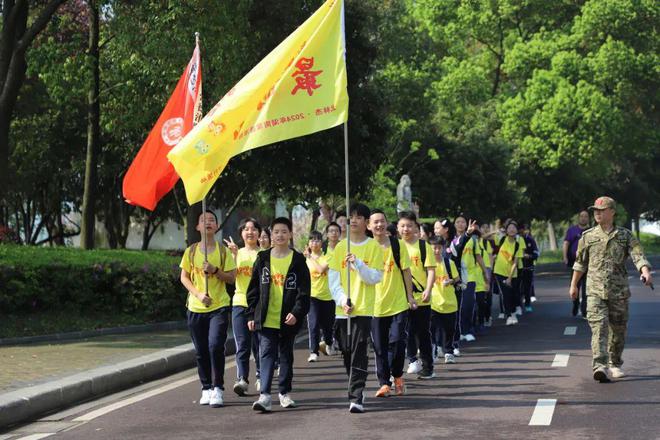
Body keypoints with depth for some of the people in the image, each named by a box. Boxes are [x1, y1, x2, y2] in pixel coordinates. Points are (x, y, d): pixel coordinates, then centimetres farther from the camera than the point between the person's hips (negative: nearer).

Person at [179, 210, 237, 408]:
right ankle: (206, 388, 18)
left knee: (216, 346, -15)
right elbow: (184, 277, 4)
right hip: (196, 308, 2)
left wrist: (215, 270, -16)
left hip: (219, 307, -2)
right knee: (201, 351, 6)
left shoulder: (223, 251, 1)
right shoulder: (191, 251, 5)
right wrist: (198, 294, -11)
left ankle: (217, 389, -7)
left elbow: (232, 278, 1)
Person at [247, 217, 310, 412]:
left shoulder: (298, 260, 1)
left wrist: (297, 312, -14)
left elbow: (304, 291, -2)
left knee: (286, 355, 12)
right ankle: (264, 395, -13)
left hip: (288, 320, 0)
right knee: (267, 354, -7)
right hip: (266, 319, 0)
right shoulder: (263, 259, 5)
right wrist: (251, 315, 3)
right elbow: (253, 289, 8)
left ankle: (285, 392, 23)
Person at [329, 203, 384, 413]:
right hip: (343, 309, 4)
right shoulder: (340, 247, 9)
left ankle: (356, 398, -14)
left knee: (359, 354, -11)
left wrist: (358, 263, -19)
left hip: (364, 309, -4)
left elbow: (376, 277, -5)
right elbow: (333, 278, 6)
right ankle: (356, 389, 26)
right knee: (347, 353, 9)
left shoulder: (374, 247, 0)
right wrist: (342, 300, -8)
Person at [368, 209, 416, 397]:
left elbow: (406, 271, 3)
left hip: (398, 303, -1)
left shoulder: (398, 244, -1)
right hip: (376, 304, 1)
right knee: (380, 347, 4)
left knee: (396, 341, -7)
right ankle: (384, 383, 12)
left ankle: (397, 376, 15)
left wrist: (410, 296, 0)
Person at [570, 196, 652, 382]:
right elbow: (580, 263, 17)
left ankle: (615, 364, 28)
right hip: (595, 291, -1)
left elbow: (638, 256, -9)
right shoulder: (588, 236, 7)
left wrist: (646, 273, -27)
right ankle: (600, 366, -24)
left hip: (619, 291, 1)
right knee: (599, 327, -15)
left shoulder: (625, 236, 3)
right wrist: (574, 285, 20)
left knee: (618, 329, 9)